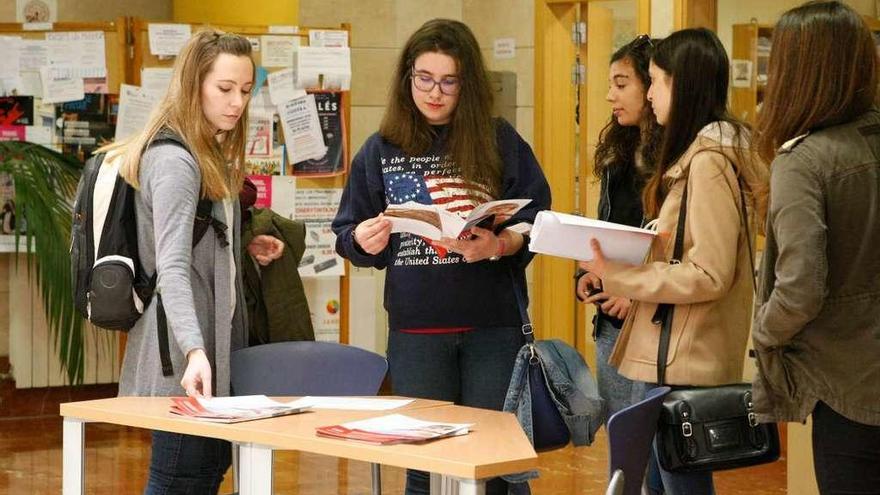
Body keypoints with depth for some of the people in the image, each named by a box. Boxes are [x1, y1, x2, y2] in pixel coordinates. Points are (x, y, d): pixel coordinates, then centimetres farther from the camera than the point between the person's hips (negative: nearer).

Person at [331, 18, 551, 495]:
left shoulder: (501, 142, 2)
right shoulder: (381, 150, 5)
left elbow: (537, 222, 1)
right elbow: (348, 236, 10)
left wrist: (498, 245, -19)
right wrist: (364, 240, -13)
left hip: (494, 328, -1)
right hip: (416, 331, 1)